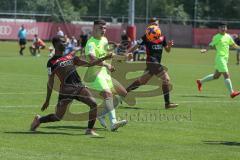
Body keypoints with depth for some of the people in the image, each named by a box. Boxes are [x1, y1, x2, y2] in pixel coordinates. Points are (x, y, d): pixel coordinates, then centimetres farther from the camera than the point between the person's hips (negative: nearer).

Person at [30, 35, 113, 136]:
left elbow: (88, 64, 20)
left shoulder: (70, 56, 17)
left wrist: (104, 58, 14)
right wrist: (47, 101, 1)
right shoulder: (52, 62, 1)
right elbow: (50, 82, 2)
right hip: (66, 89, -5)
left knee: (93, 103, -16)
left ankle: (90, 130, -5)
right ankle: (39, 120, 29)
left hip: (79, 87, 5)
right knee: (58, 117, 1)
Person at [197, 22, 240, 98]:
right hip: (220, 58, -8)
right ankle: (231, 92, -11)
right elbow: (211, 45, -11)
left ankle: (200, 81, 32)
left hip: (225, 58, 8)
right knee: (226, 75, -12)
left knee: (216, 76, 16)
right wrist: (205, 50, -28)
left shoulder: (228, 36, 13)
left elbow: (233, 44, 24)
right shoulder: (216, 37, -6)